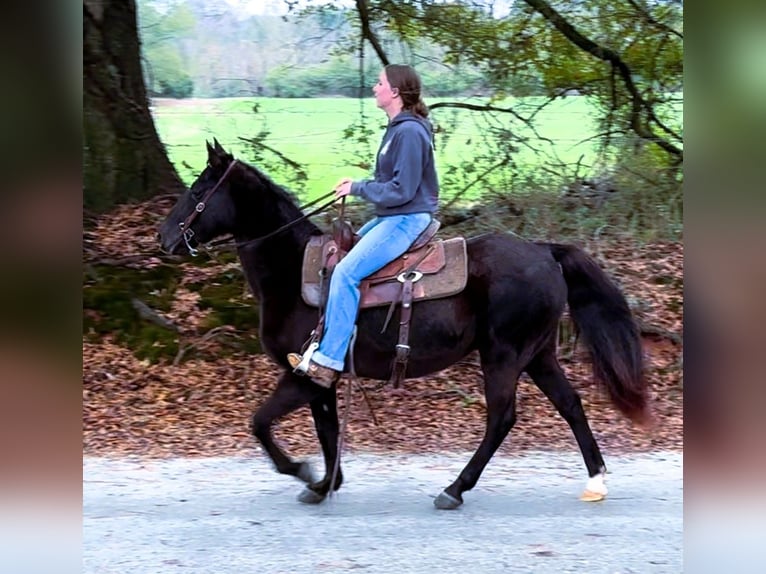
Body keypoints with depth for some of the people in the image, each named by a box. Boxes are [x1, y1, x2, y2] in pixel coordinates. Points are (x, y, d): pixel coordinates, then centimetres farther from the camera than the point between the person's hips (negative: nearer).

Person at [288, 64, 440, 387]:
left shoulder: (409, 132, -19)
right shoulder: (398, 129, 13)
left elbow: (401, 189, -22)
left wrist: (358, 188, -14)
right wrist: (359, 185, 8)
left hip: (406, 220, -11)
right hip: (392, 217, 11)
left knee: (346, 272, -21)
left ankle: (328, 361, -21)